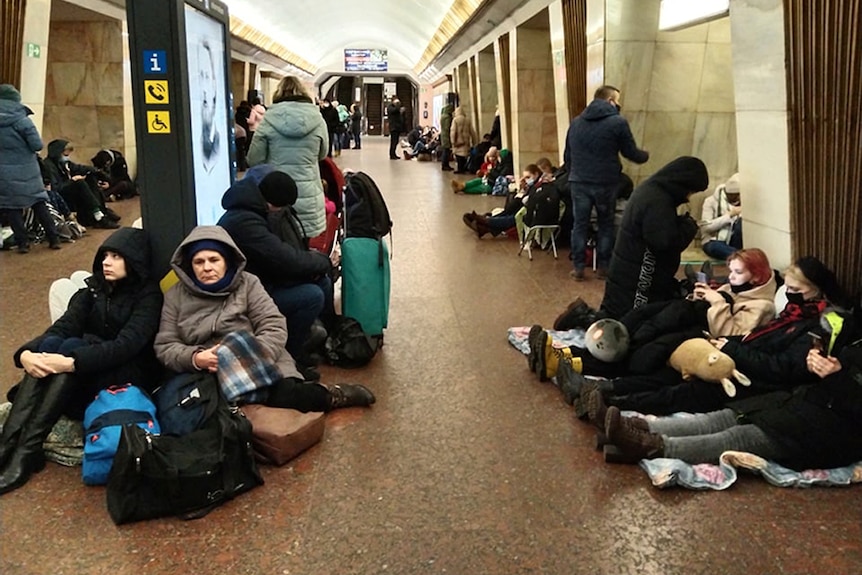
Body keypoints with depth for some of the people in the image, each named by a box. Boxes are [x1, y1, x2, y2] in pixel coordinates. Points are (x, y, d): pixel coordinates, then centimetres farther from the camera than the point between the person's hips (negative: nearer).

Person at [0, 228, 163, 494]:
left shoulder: (148, 294, -10)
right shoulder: (94, 288, 8)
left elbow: (126, 344, -25)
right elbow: (63, 325, -7)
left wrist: (72, 362, -37)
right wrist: (26, 352, -27)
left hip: (129, 373, -5)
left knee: (71, 347, -31)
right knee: (51, 344, -25)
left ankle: (27, 451, -34)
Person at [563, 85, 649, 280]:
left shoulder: (576, 122, 11)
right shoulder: (617, 122, -7)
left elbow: (567, 156, 17)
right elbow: (631, 153, -1)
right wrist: (646, 155, 20)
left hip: (579, 182, 4)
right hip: (605, 183, -3)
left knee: (580, 224, 9)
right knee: (606, 224, 10)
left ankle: (578, 267, 8)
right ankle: (603, 267, 13)